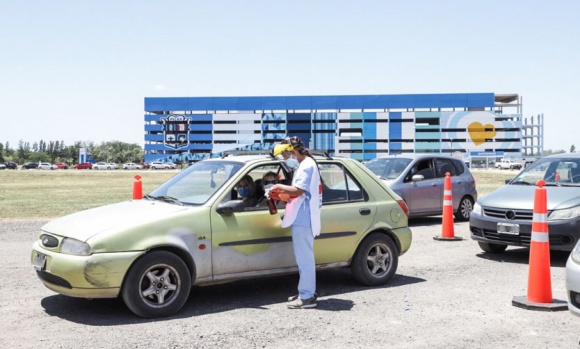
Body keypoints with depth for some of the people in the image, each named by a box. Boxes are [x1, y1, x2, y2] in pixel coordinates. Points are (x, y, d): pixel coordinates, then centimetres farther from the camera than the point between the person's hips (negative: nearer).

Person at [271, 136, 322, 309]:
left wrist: (279, 187, -11)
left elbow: (298, 190, -23)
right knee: (304, 258, 15)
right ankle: (307, 292, 23)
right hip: (301, 218, 11)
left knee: (304, 258, -8)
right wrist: (282, 193, 10)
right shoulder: (303, 165, 20)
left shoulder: (307, 165, -12)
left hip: (303, 219, -11)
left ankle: (307, 297, -5)